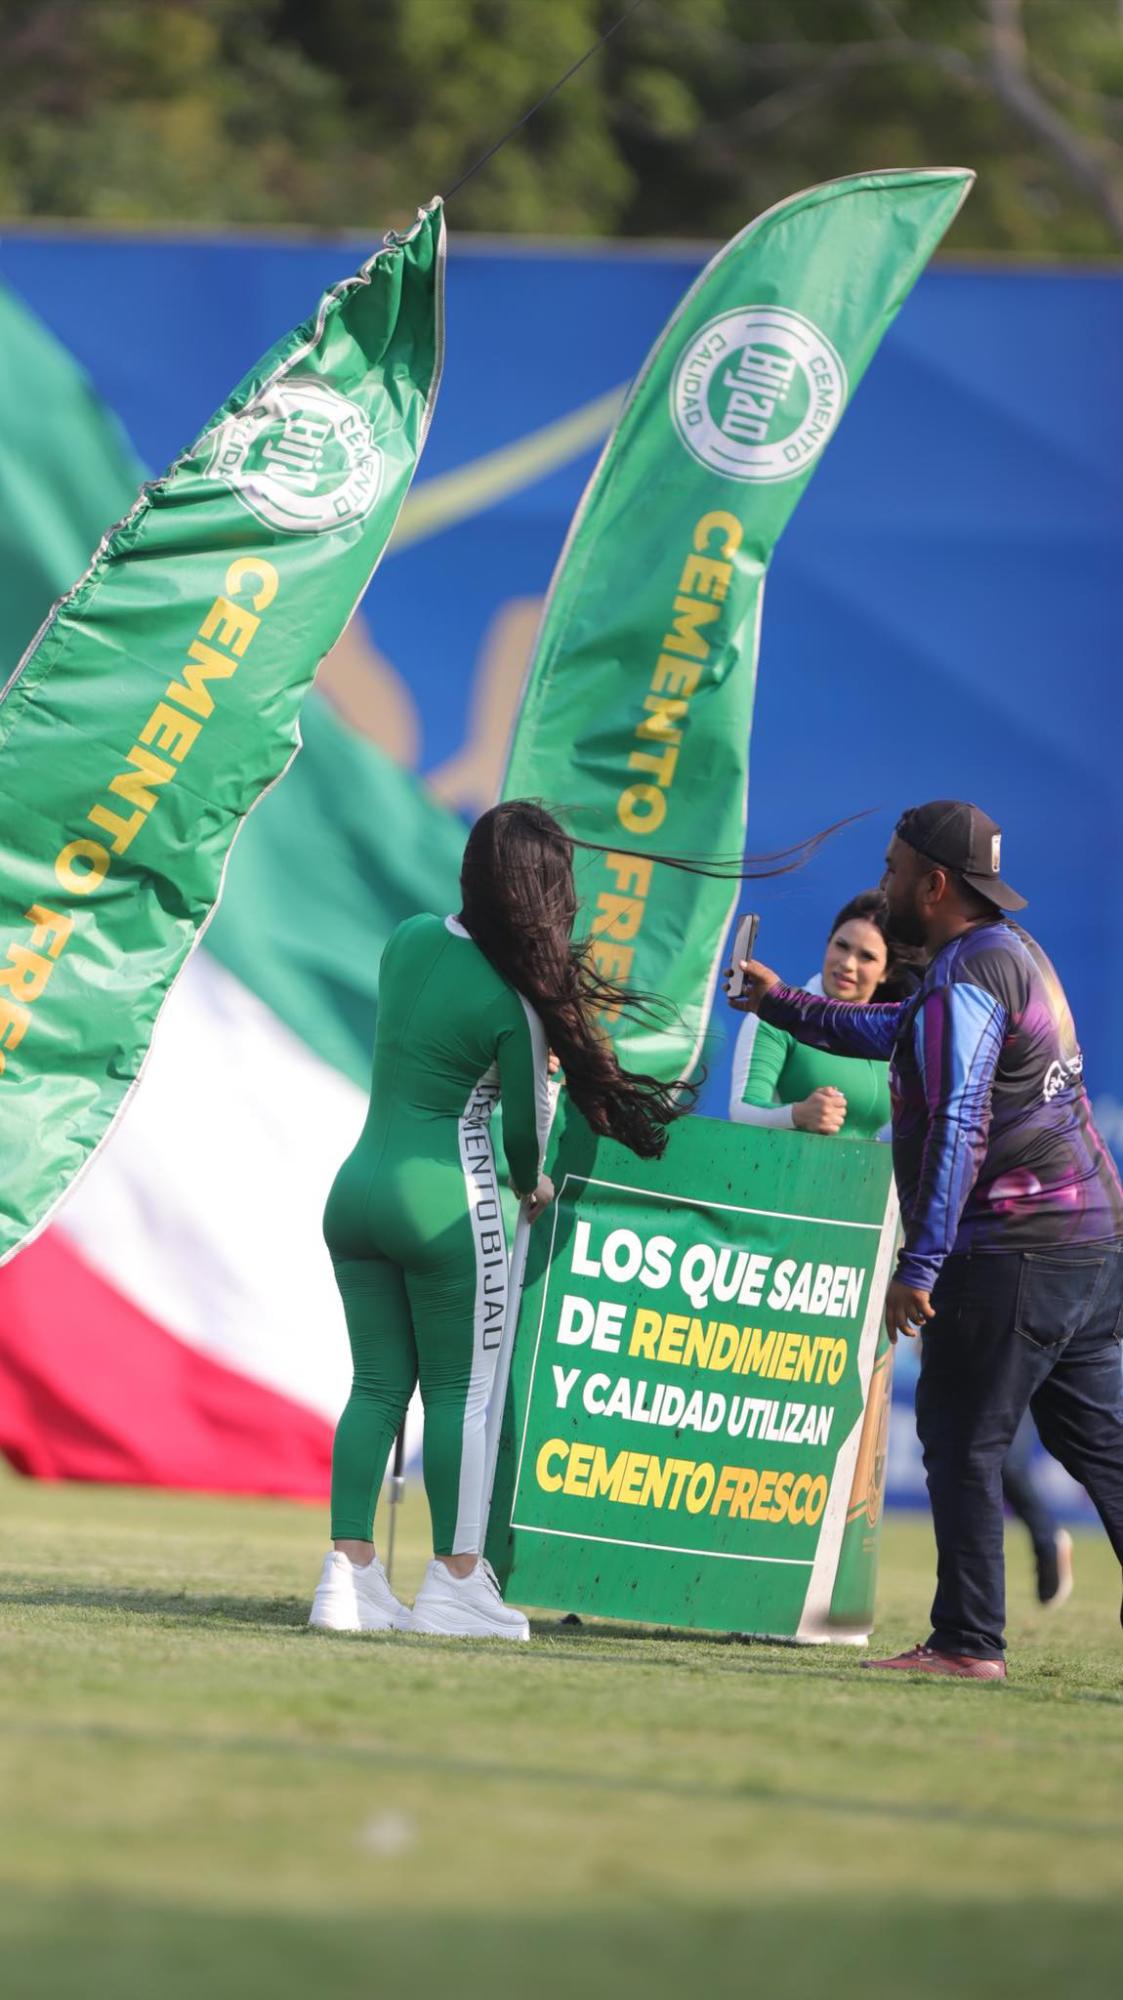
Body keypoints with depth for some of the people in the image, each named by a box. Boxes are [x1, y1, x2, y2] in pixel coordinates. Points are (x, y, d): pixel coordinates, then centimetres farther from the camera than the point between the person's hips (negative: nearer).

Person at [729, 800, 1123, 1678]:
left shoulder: (965, 980, -14)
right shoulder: (1013, 951, 17)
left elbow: (958, 1131, -21)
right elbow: (898, 1032, 32)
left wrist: (921, 1265, -23)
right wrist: (783, 1003, 30)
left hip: (1015, 1254, -10)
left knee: (963, 1440, -3)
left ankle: (969, 1642, -3)